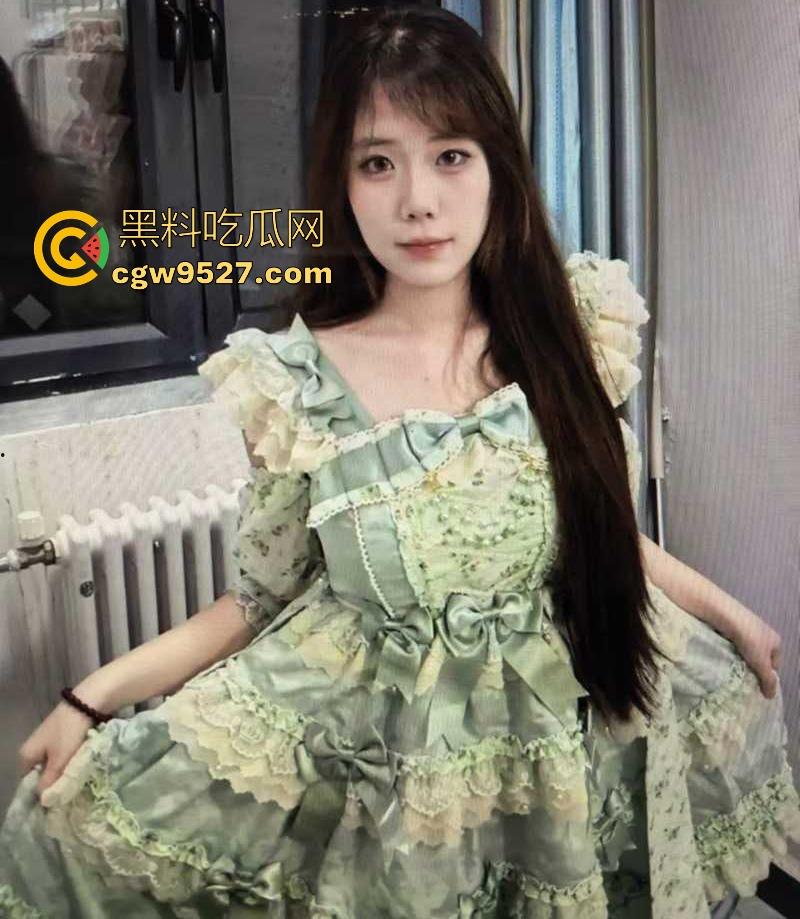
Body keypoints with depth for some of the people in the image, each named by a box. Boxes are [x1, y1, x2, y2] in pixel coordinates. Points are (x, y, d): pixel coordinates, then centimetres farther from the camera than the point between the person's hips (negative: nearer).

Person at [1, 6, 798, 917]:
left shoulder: (572, 329, -8)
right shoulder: (293, 383, -16)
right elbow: (259, 601, -5)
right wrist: (95, 695, -15)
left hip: (575, 734, 3)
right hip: (381, 753, -2)